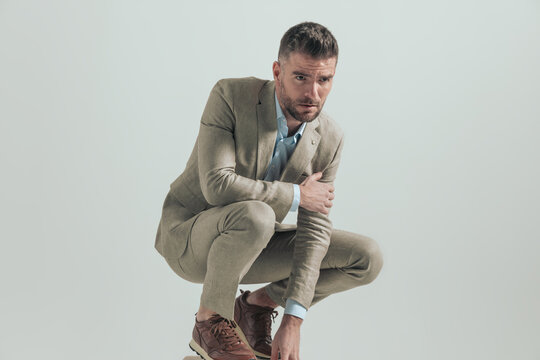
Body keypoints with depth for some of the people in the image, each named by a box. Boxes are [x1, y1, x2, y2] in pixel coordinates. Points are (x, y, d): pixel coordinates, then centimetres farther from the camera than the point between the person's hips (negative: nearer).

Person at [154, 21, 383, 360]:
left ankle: (258, 303, 9)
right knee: (255, 215, -39)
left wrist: (293, 322, -21)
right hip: (188, 237, -5)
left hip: (253, 244, 5)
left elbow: (315, 229, -12)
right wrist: (296, 195, -21)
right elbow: (217, 185, -32)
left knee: (367, 258, -7)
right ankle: (210, 322, -13)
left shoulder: (330, 138, -9)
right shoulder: (231, 96, -22)